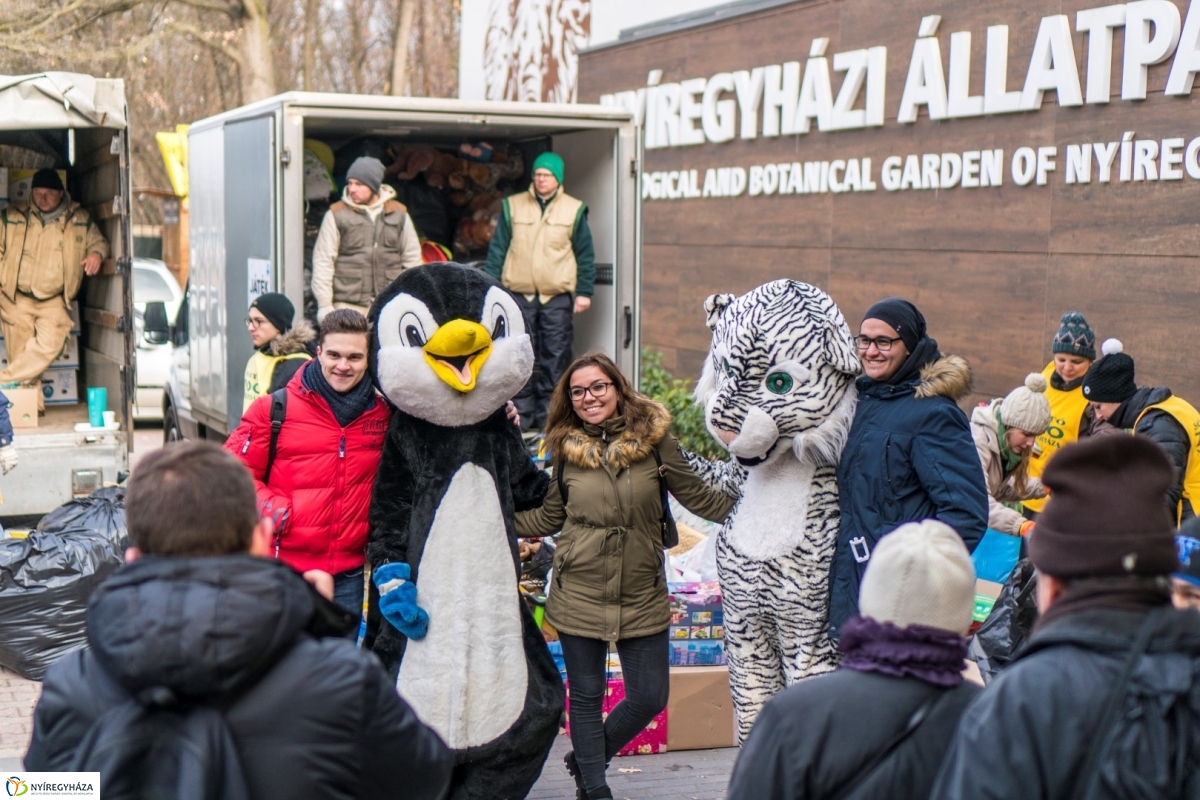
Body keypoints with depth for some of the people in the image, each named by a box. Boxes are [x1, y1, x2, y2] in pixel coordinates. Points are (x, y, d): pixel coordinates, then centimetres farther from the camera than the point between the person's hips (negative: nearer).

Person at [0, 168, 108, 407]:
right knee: (20, 350, 0)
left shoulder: (80, 220, 3)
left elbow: (98, 241, 15)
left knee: (48, 345, -19)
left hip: (54, 301, 0)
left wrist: (96, 253, -9)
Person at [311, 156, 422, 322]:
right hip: (349, 305, -2)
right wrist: (324, 305, -5)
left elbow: (412, 259, 14)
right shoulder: (337, 214, 3)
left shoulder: (398, 213, 9)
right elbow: (323, 261, 1)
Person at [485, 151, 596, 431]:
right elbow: (497, 249, 9)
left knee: (555, 357, 0)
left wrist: (584, 292, 2)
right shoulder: (512, 206, 8)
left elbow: (585, 255, 8)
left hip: (557, 296, -1)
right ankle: (523, 416, 9)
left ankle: (549, 416, 6)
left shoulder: (574, 210, 6)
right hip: (519, 294, 1)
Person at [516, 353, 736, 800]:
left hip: (642, 596, 0)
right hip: (579, 594, 0)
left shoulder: (654, 439, -3)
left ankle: (586, 759, 28)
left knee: (650, 699, 3)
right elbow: (548, 519, 11)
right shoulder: (566, 449, 2)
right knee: (586, 696, 8)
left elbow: (698, 497, 1)